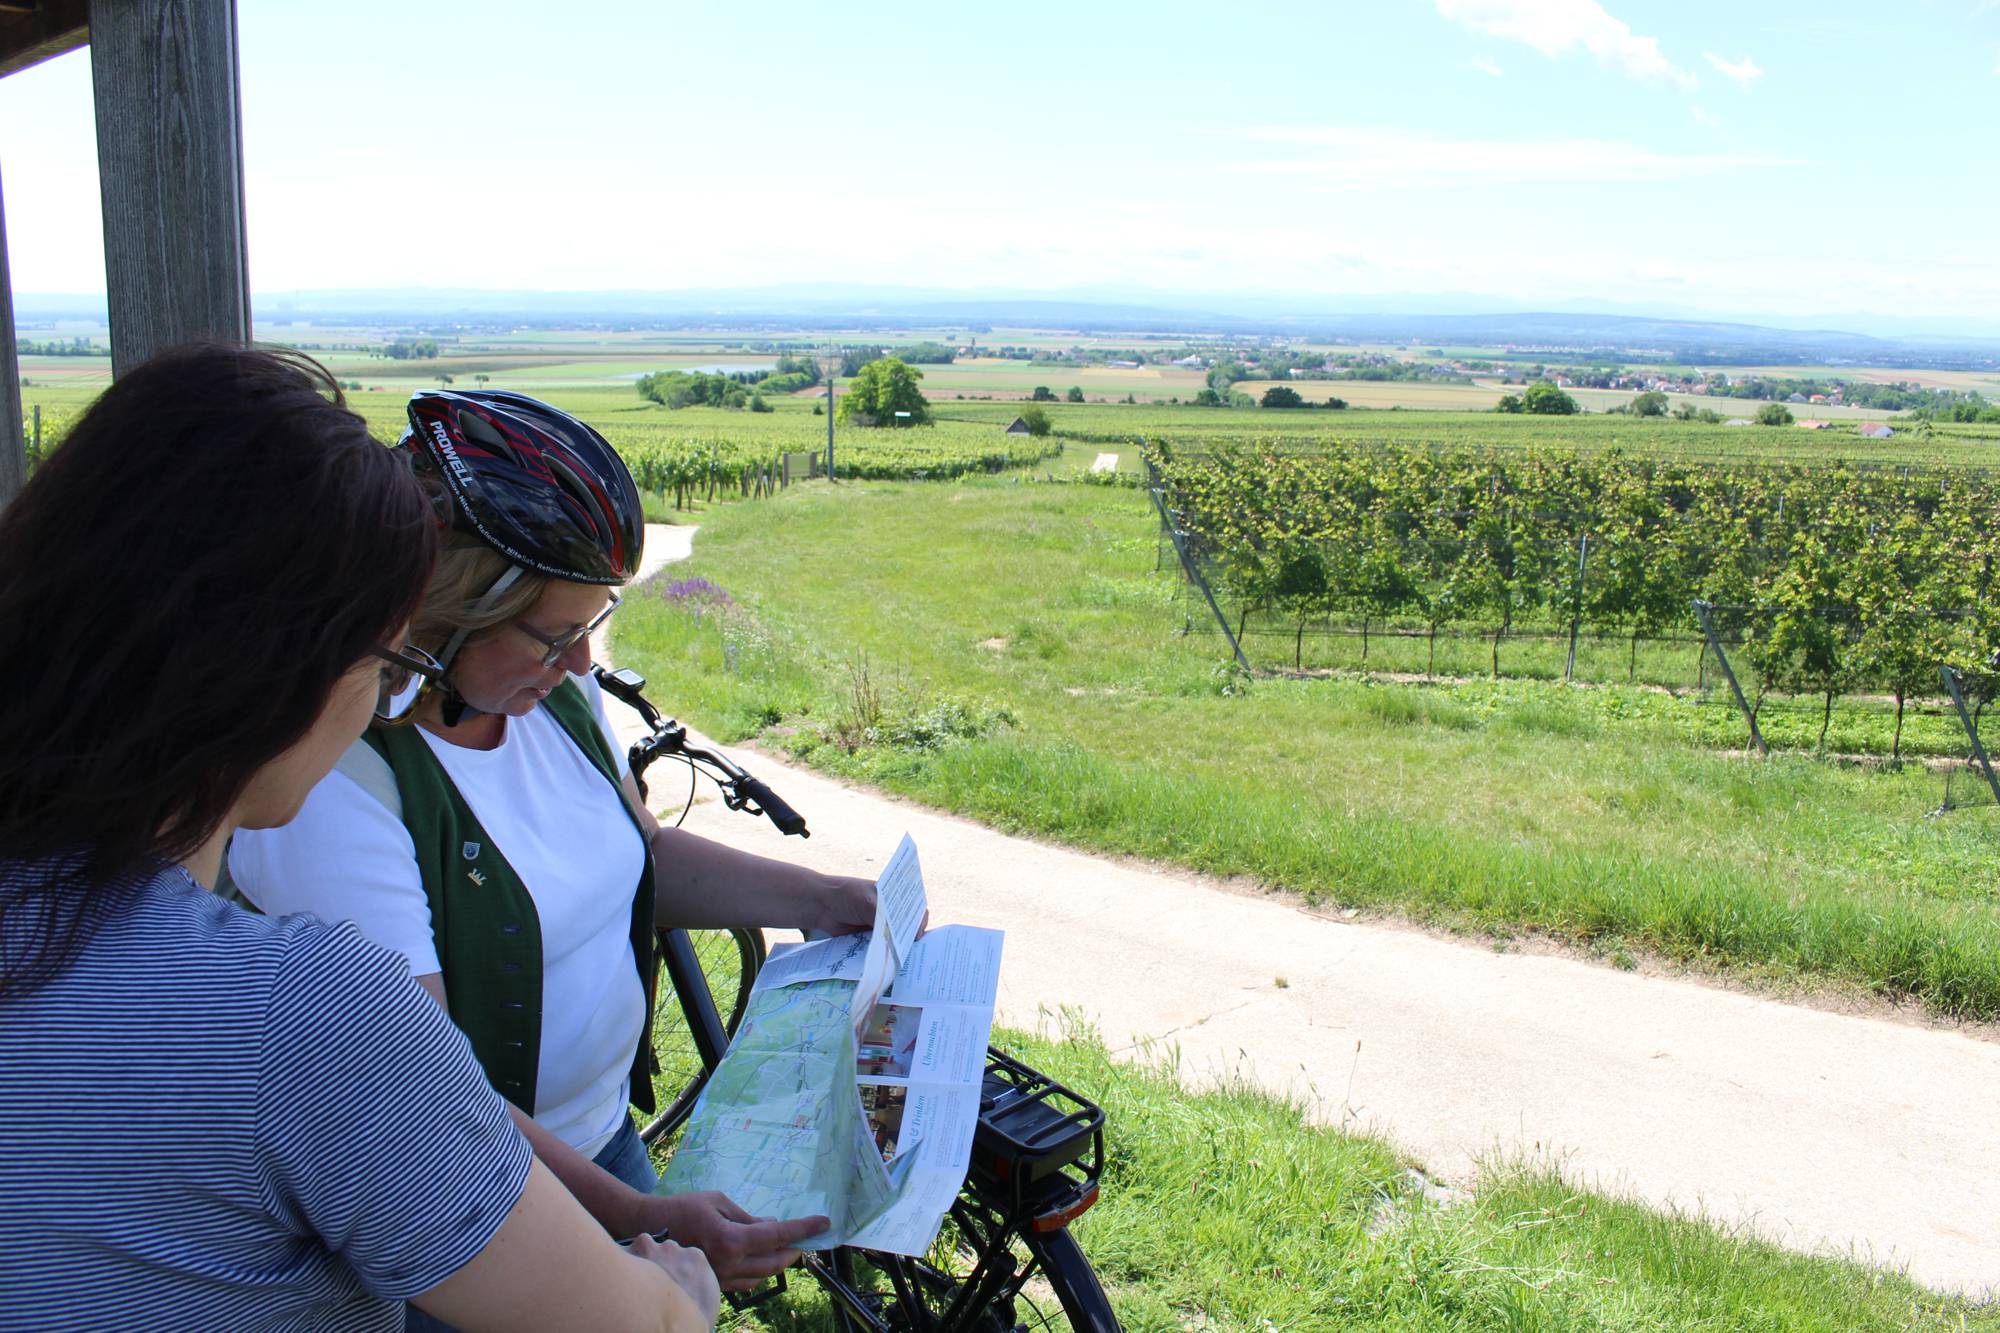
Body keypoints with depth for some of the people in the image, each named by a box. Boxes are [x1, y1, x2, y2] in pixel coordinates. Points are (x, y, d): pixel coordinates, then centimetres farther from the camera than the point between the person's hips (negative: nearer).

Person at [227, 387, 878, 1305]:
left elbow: (637, 849, 10)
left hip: (602, 1139, 7)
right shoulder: (332, 788, -29)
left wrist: (816, 902, -2)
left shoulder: (550, 687, -5)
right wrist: (637, 1220, -34)